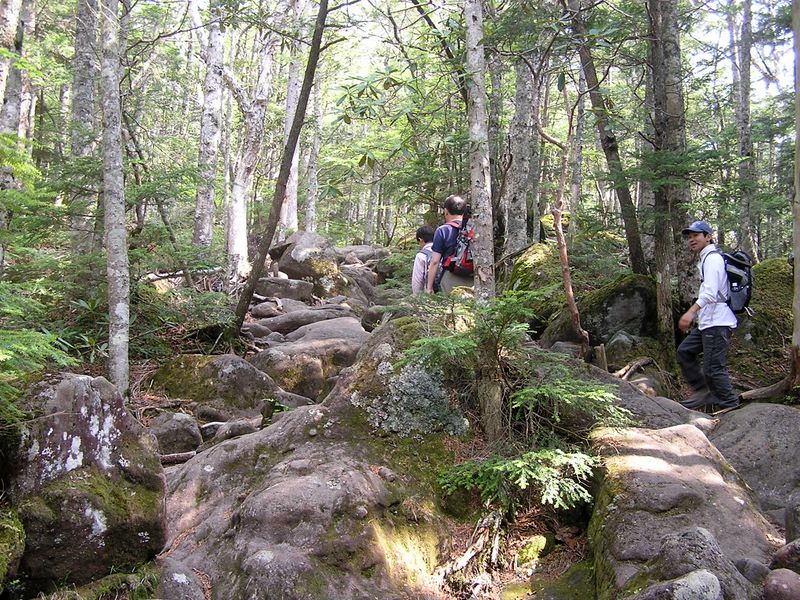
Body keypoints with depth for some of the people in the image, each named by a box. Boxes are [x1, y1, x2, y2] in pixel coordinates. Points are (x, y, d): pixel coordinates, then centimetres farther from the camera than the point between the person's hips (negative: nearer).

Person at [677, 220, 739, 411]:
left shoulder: (712, 258, -12)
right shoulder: (704, 260, 21)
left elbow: (710, 292, -26)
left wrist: (692, 311, -39)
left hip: (717, 323, -11)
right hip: (707, 323, 11)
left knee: (713, 368, -9)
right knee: (684, 352, 13)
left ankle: (730, 406, 1)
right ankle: (704, 392, 17)